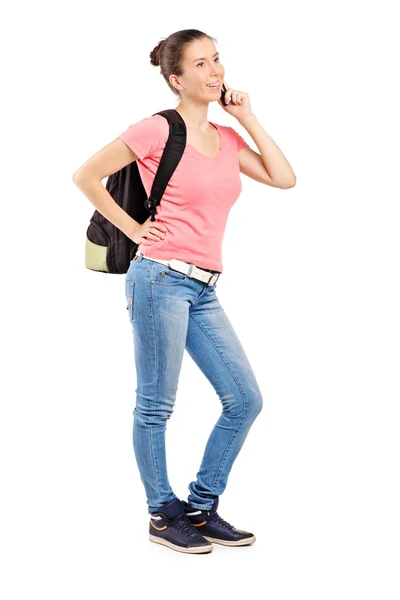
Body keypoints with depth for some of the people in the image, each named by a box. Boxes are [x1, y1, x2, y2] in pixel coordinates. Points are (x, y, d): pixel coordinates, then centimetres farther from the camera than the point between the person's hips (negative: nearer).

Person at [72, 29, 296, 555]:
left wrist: (247, 118, 5)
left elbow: (284, 178, 6)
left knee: (245, 399, 6)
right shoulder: (157, 130, -6)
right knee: (156, 406, 2)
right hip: (161, 279, -7)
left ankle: (201, 508, 20)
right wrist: (132, 228, -1)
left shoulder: (227, 138, 13)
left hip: (204, 290, 7)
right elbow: (86, 176, -3)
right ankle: (163, 515, 18)